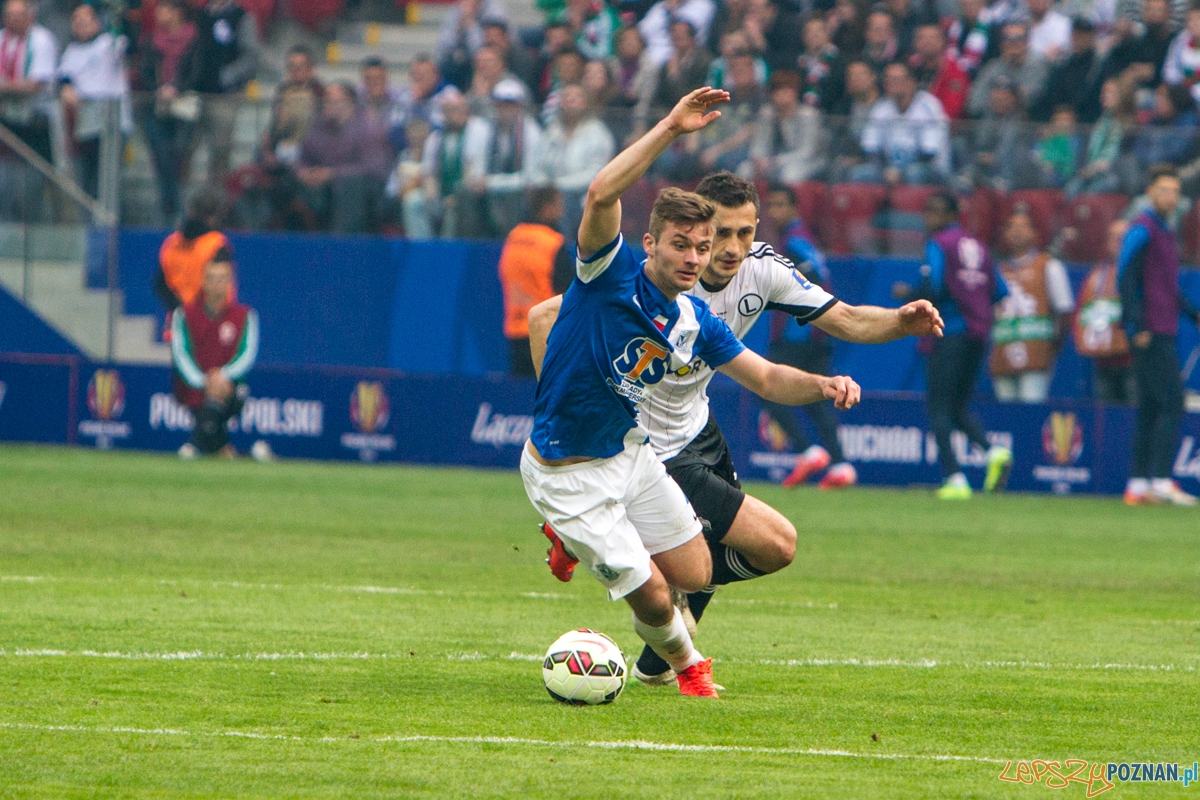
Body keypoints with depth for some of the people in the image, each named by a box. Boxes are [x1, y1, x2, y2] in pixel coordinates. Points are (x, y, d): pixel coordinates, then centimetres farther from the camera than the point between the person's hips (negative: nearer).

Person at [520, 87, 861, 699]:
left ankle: (578, 541, 35)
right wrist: (670, 128, -42)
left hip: (628, 451, 7)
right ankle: (683, 661, 30)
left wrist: (823, 385, -18)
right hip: (566, 471, -7)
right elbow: (602, 195, -39)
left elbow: (767, 378, 3)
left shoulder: (695, 323, -2)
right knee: (652, 597, -6)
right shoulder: (612, 276, -22)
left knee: (694, 574, 12)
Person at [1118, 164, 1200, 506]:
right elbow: (1126, 279, -16)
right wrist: (1139, 326, -22)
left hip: (1164, 333, 10)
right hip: (1150, 333, -10)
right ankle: (1161, 481, -16)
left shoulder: (1164, 232, 21)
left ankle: (1138, 485, 10)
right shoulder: (1142, 230, -9)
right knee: (1172, 404, -13)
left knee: (1150, 410, 9)